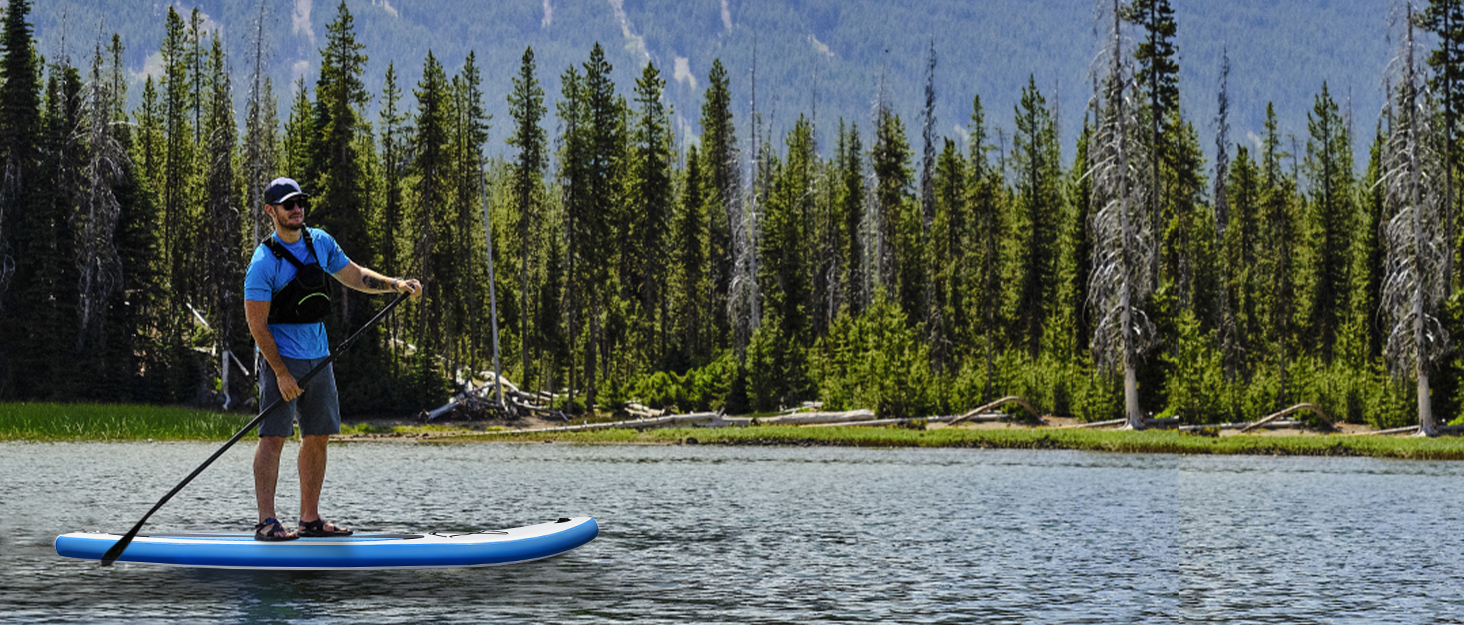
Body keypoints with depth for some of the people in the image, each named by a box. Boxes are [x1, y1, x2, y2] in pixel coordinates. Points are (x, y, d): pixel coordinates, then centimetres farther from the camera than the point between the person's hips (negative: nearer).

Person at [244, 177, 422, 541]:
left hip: (318, 357, 7)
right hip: (282, 358, -7)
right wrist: (281, 374, -20)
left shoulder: (320, 243, 7)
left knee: (318, 438, 8)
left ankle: (310, 520, 15)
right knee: (273, 437, -10)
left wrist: (396, 284, 5)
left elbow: (355, 276, 20)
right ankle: (266, 522, -9)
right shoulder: (264, 262, -13)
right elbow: (257, 324, -15)